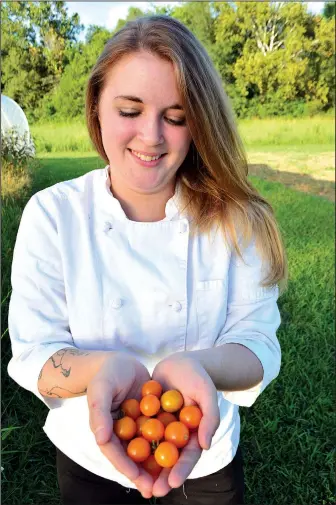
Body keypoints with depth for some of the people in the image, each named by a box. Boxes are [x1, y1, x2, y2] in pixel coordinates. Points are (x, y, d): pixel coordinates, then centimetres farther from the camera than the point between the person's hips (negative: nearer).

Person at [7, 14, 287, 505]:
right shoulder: (52, 213, -17)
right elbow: (33, 356, -17)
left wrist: (194, 366, -40)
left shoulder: (235, 219, -16)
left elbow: (258, 344, -18)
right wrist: (102, 367, -39)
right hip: (89, 461, 0)